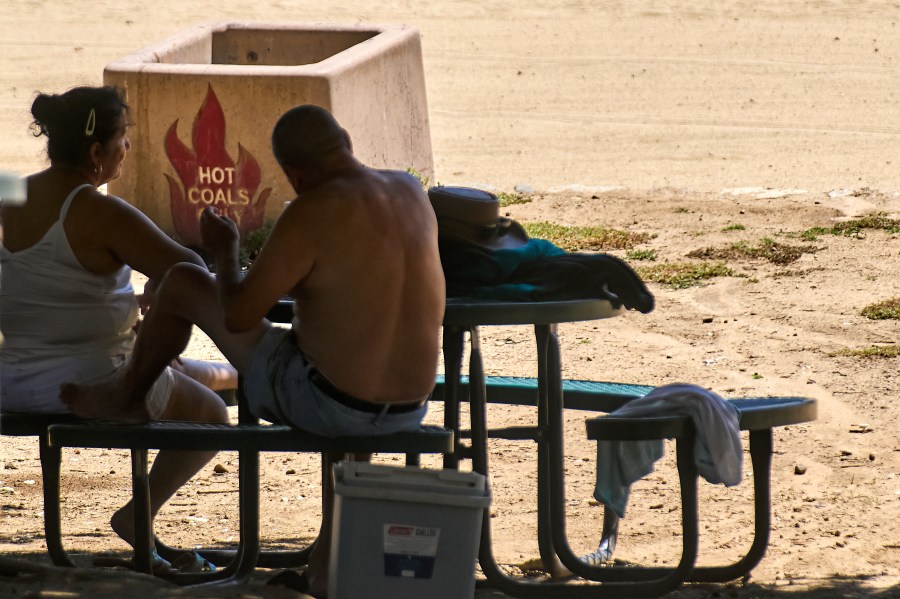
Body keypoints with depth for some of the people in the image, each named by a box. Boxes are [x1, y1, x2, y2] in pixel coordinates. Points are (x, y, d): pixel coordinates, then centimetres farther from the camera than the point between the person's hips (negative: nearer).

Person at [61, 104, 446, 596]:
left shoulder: (311, 214, -19)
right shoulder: (411, 191, 2)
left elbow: (237, 316, -15)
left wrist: (224, 249, 3)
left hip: (324, 401, -5)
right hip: (410, 407, 6)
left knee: (181, 283, 12)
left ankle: (125, 394, 40)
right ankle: (330, 559, 41)